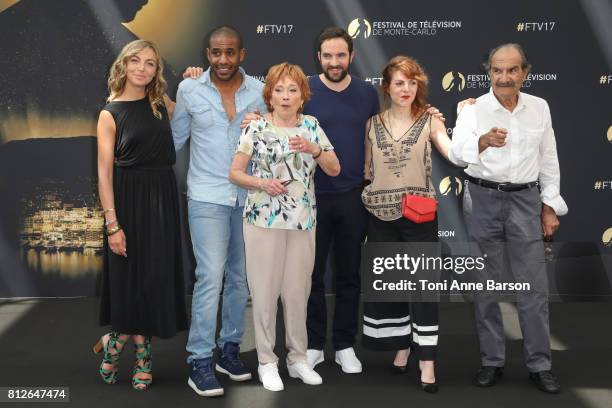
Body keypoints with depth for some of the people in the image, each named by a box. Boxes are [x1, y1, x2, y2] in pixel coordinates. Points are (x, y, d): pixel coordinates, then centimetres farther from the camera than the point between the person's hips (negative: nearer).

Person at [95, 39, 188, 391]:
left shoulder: (162, 105, 7)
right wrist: (112, 224, -15)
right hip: (128, 199, -4)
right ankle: (141, 352, 21)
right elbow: (104, 173, -8)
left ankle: (118, 341, 23)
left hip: (163, 197, 4)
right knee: (131, 276, 0)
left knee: (157, 276, 6)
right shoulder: (111, 114, -4)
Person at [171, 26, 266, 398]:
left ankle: (230, 349, 25)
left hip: (249, 197, 3)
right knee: (211, 276, -11)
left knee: (240, 277, 11)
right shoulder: (189, 89, -1)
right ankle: (200, 361, -2)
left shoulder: (259, 91, 1)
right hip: (208, 197, -3)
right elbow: (176, 138, 10)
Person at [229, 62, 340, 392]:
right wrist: (262, 183, -19)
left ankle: (298, 358, 23)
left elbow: (334, 170, 4)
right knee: (265, 291, 2)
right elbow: (234, 173, -2)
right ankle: (267, 361, 14)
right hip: (264, 219, -3)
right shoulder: (256, 128, -3)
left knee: (298, 291, 10)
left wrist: (313, 149, -14)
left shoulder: (312, 127, 6)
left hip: (303, 221, 3)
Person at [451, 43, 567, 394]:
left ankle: (540, 365, 14)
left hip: (525, 200, 2)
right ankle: (493, 361, 19)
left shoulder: (539, 108, 3)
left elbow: (549, 159, 10)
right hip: (483, 200, -1)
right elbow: (458, 150, -23)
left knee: (534, 287, 3)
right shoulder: (474, 109, -6)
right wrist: (483, 141, -44)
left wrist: (550, 206, 6)